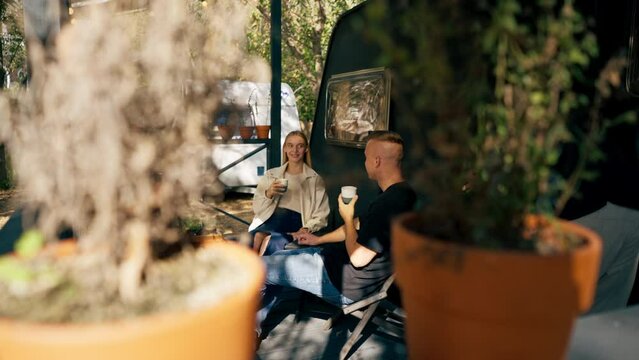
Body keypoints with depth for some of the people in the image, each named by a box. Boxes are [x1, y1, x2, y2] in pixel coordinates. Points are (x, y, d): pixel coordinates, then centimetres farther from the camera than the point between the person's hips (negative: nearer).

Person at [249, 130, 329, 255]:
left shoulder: (315, 179, 12)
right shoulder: (271, 175, 17)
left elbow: (321, 215, 5)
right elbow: (257, 208, 12)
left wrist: (307, 229, -14)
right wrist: (268, 194, -8)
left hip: (296, 224, -1)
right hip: (270, 221, 1)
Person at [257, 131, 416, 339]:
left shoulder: (389, 203, -29)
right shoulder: (397, 193, 5)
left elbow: (358, 258, -26)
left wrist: (347, 217, -11)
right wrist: (318, 239, 18)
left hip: (347, 283, -11)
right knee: (279, 257, 19)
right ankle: (253, 323, 25)